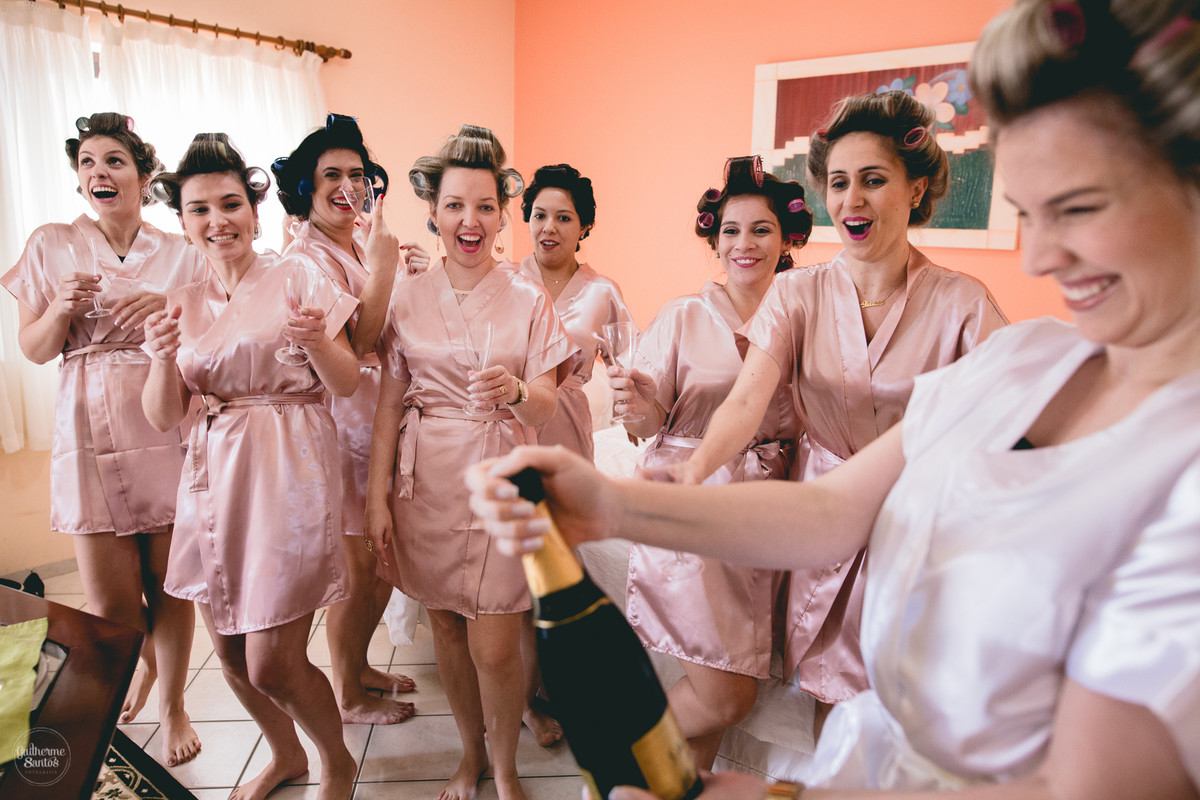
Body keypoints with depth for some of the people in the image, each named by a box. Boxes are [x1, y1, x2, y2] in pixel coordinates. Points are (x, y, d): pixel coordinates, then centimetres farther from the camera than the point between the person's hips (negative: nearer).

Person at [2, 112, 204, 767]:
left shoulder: (179, 254, 5)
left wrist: (172, 310, -14)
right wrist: (61, 308, -11)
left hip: (168, 431, 0)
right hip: (90, 435, 1)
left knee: (168, 584, 6)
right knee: (108, 602, 2)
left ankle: (172, 704, 29)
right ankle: (144, 660, 38)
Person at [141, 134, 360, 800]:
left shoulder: (298, 277, -3)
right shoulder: (182, 303, 10)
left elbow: (348, 385, -3)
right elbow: (162, 416, 6)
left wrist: (315, 341, -22)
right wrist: (162, 357, -13)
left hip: (287, 474, -5)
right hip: (212, 477, 5)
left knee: (272, 665, -4)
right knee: (229, 651, 14)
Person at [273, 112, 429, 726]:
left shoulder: (363, 240, 10)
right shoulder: (306, 254, -14)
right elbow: (357, 343, -23)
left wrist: (413, 279, 1)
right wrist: (383, 265, -25)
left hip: (379, 410, 8)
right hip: (339, 415, -8)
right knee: (359, 566, 3)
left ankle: (358, 665, 37)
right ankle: (347, 696, 24)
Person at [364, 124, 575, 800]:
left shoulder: (529, 299, -3)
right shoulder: (408, 298, 3)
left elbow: (546, 407, -7)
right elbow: (390, 400, 5)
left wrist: (514, 391, -29)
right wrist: (377, 493, 0)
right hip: (427, 483, 3)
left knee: (495, 649, -2)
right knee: (446, 625, 13)